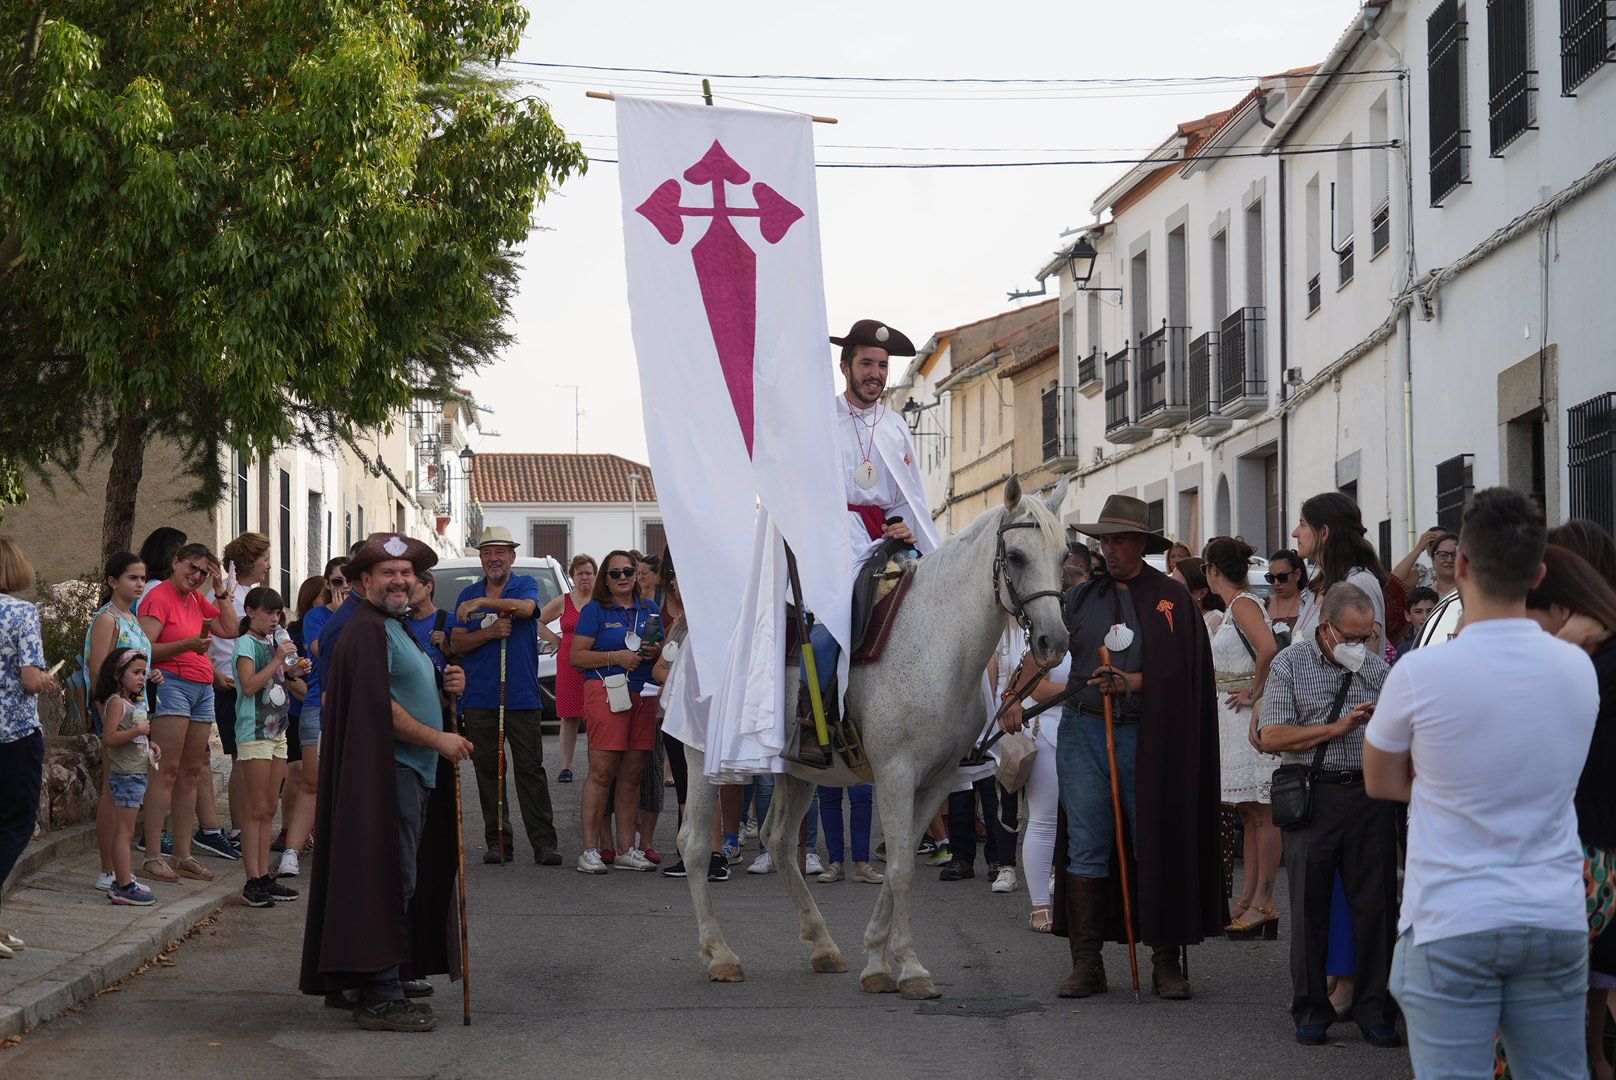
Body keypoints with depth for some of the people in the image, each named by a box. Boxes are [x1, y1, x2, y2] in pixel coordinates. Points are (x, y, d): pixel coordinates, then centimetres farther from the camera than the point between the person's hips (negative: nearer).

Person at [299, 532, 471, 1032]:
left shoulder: (396, 628, 20)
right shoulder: (367, 630, -13)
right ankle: (378, 995, -11)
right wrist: (438, 739, -19)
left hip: (412, 773, 11)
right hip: (386, 771, -11)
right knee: (391, 879, -11)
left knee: (401, 879, 15)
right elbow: (380, 706, -21)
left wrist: (446, 686, 8)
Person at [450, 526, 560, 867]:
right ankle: (498, 841, 9)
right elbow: (456, 644, 6)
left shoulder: (525, 585, 7)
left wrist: (482, 603, -18)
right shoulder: (468, 594, 14)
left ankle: (544, 842, -6)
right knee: (488, 770, 3)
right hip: (479, 697, 3)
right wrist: (490, 632, -10)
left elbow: (526, 608, -17)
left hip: (522, 696, -3)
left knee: (530, 769, -5)